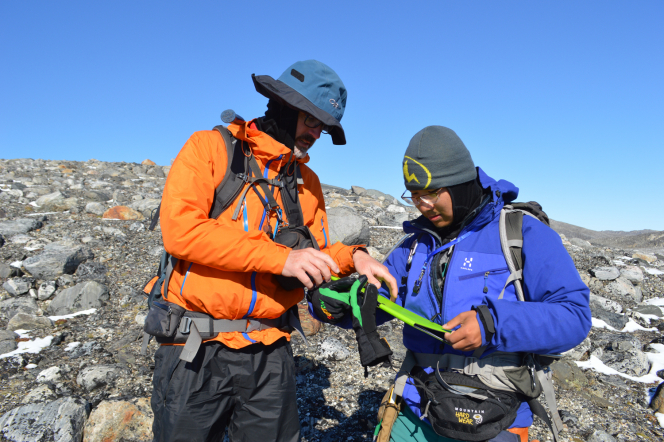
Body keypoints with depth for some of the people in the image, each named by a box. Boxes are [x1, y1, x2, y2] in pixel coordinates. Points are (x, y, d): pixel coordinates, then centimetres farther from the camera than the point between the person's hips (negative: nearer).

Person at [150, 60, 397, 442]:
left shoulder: (307, 181, 9)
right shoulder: (211, 147, -6)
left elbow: (316, 255, 13)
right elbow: (180, 230, -19)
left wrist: (351, 257, -10)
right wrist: (280, 257, -23)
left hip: (270, 353, 4)